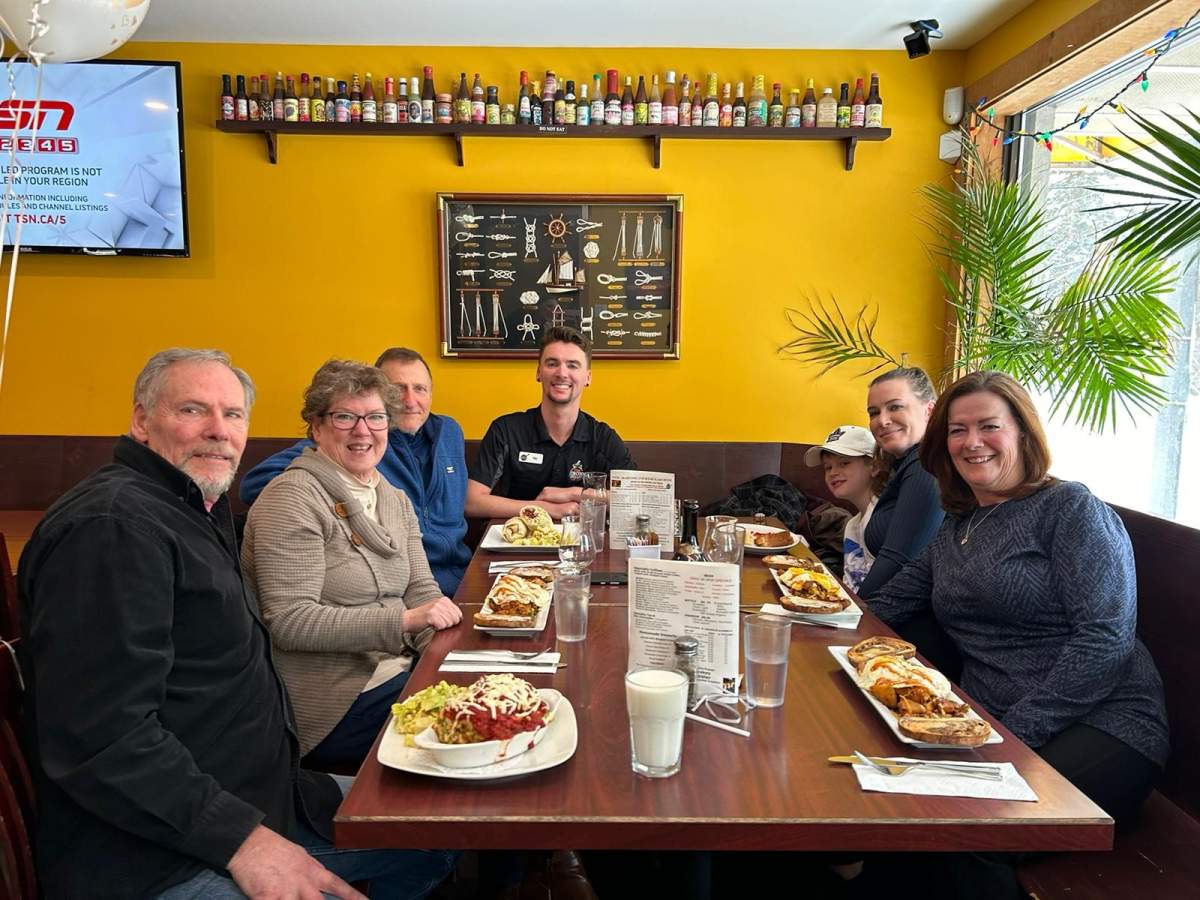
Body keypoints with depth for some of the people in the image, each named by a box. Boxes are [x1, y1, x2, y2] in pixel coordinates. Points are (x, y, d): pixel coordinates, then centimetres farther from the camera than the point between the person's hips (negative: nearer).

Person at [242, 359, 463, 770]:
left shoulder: (395, 499, 13)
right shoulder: (292, 499, -12)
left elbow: (422, 590, 10)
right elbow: (288, 621, -19)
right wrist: (404, 620, -24)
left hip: (399, 671, 8)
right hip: (335, 704, -7)